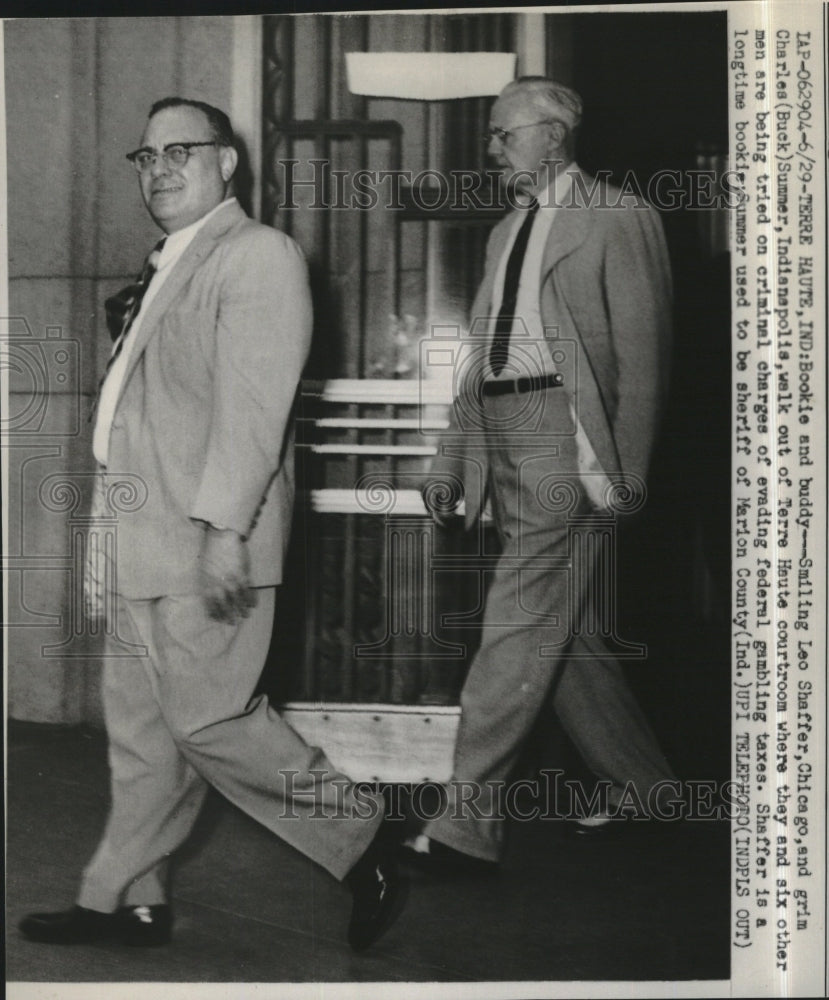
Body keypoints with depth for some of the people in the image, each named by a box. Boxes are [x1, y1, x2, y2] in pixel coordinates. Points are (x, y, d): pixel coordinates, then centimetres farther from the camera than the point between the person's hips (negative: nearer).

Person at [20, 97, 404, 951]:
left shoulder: (258, 255, -9)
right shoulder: (166, 268, 19)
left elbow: (253, 405, -18)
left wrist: (224, 528, -24)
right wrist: (108, 539, 18)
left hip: (207, 543, -9)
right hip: (142, 540, 9)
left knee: (208, 719, -7)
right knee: (140, 725, 13)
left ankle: (358, 836, 9)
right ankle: (127, 902, 23)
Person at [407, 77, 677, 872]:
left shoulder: (618, 219, -2)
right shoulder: (508, 231, 21)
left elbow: (643, 351, -7)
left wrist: (627, 469, -13)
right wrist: (451, 459, 17)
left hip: (562, 431, -8)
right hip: (500, 437, 8)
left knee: (520, 626, -10)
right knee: (565, 629, 12)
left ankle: (467, 823, -8)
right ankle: (636, 779, 27)